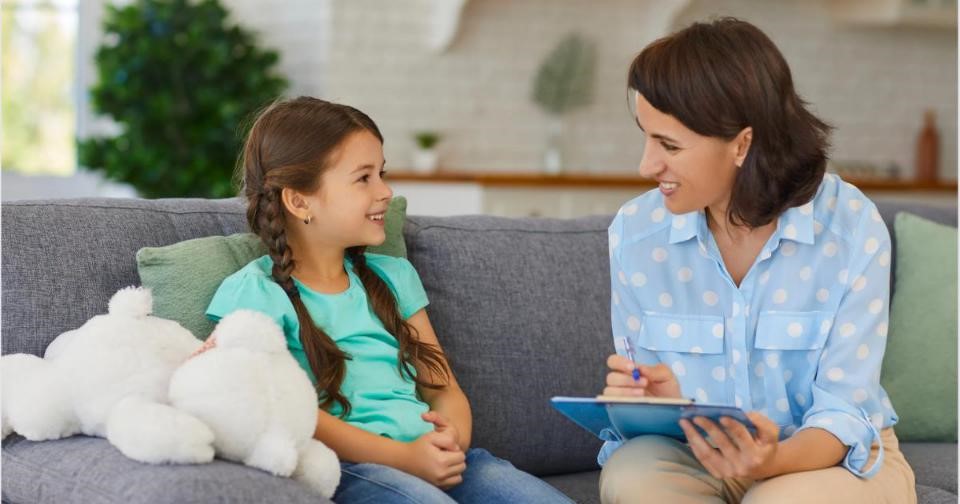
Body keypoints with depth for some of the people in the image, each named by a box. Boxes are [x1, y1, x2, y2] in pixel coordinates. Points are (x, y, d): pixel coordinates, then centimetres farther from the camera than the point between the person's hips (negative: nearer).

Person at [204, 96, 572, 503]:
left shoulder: (393, 276, 23)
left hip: (435, 457, 6)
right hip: (347, 465, -6)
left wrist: (454, 437, -6)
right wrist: (402, 458, -19)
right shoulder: (257, 292, 2)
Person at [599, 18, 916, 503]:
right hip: (699, 454, 2)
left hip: (836, 460, -2)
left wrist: (775, 460, -40)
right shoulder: (634, 232, -9)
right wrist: (658, 402, -26)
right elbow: (648, 399, -1)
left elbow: (843, 414, -17)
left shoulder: (853, 230, -17)